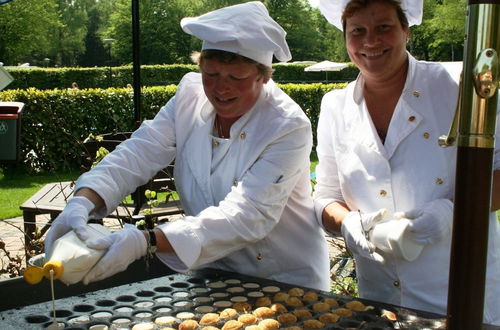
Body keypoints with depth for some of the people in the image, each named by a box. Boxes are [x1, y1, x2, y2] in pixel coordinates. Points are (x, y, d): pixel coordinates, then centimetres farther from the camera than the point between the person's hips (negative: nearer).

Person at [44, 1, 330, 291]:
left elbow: (246, 216, -30)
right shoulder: (191, 96, -6)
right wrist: (83, 201, -33)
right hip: (213, 271, 4)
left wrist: (147, 242, -41)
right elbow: (139, 153, -13)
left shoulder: (289, 128, -21)